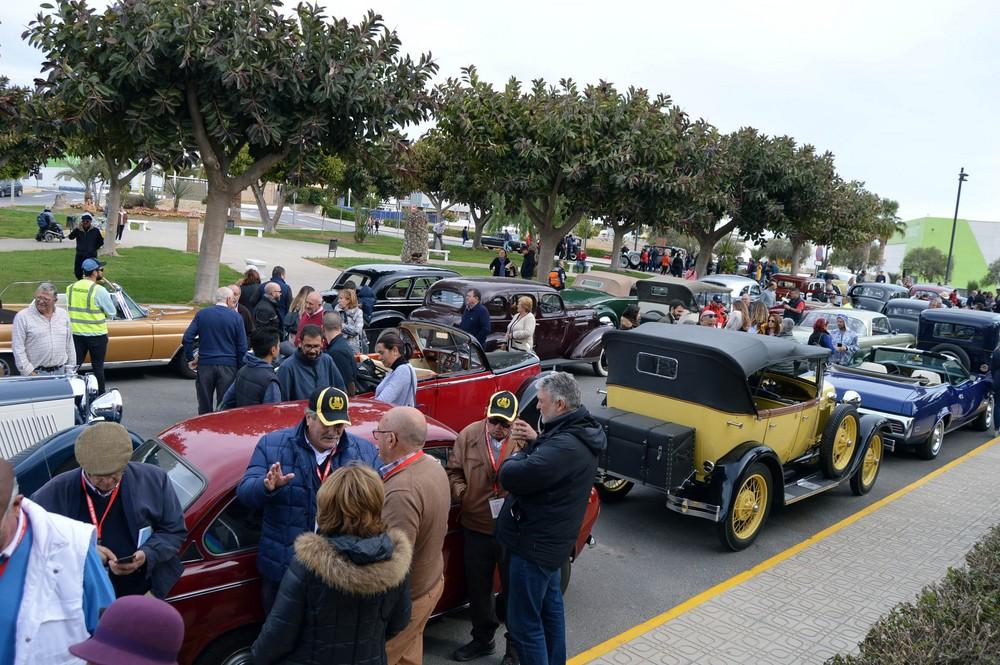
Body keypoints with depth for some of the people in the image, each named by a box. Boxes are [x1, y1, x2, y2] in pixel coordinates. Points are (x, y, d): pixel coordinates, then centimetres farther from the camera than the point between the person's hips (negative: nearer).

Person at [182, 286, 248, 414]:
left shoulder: (202, 314, 4)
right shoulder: (236, 317, -2)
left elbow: (187, 338, -2)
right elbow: (242, 347, -3)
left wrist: (190, 358, 7)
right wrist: (240, 368, 4)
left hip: (205, 365, 2)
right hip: (228, 366, -2)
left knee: (204, 408, 12)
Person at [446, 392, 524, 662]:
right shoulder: (468, 436, -4)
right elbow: (453, 471, 6)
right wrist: (460, 492, -11)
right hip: (476, 528, 3)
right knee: (477, 588, 20)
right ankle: (482, 639, 42)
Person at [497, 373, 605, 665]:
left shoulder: (566, 445, -31)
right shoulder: (579, 432, 1)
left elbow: (510, 477, -32)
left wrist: (518, 453, -11)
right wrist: (536, 440, -2)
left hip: (534, 544, -11)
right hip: (550, 540, 11)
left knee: (524, 623, 0)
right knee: (550, 605, 25)